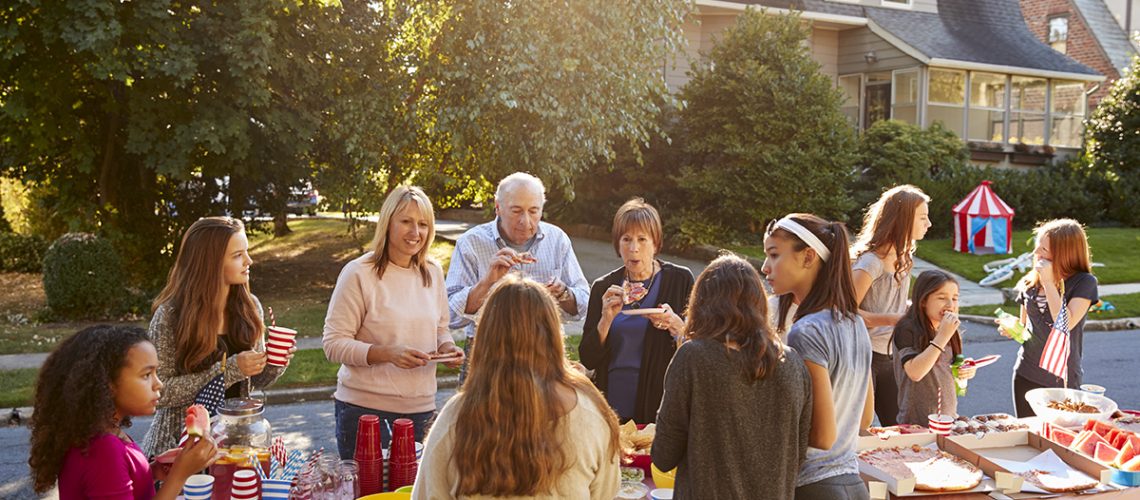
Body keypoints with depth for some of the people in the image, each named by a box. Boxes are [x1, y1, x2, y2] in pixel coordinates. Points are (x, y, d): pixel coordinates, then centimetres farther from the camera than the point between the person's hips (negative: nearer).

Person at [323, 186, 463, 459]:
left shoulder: (433, 272, 8)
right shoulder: (359, 273, -9)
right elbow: (333, 344, -10)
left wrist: (447, 347, -3)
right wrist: (387, 353, -23)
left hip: (421, 408, 5)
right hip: (364, 408, -5)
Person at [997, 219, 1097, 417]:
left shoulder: (1084, 282, -9)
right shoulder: (1029, 283, 4)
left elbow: (1066, 324, -22)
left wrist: (1049, 282, -19)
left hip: (1063, 379, -4)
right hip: (1026, 376, 4)